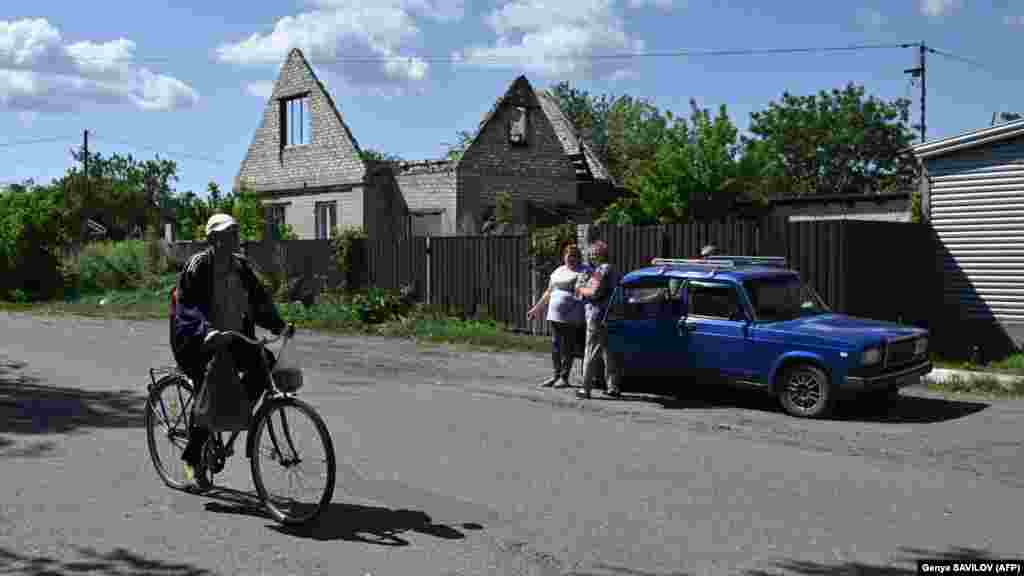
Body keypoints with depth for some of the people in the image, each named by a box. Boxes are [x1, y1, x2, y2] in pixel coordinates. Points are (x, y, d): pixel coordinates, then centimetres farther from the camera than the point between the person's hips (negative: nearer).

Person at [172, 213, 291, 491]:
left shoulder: (241, 266, 7)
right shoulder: (198, 266, -11)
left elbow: (259, 299, 7)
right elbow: (187, 307, -21)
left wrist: (279, 325, -9)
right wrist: (207, 332, -37)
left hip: (234, 339, 6)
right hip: (201, 342, -6)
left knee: (264, 361, -19)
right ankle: (193, 460, 9)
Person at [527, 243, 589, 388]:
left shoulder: (583, 271, 0)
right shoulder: (558, 271, 18)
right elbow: (548, 293, 25)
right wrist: (536, 308, 25)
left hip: (572, 316, -6)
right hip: (555, 315, 6)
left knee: (568, 347, -2)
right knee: (555, 345, 9)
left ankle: (565, 378, 3)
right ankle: (556, 375, 19)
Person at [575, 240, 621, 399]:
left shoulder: (601, 270, -13)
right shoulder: (613, 271, 17)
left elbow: (595, 292, -22)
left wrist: (581, 290, -5)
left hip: (598, 317, -9)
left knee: (591, 353, -5)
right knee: (610, 353, 13)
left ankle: (586, 388, -4)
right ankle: (613, 387, 15)